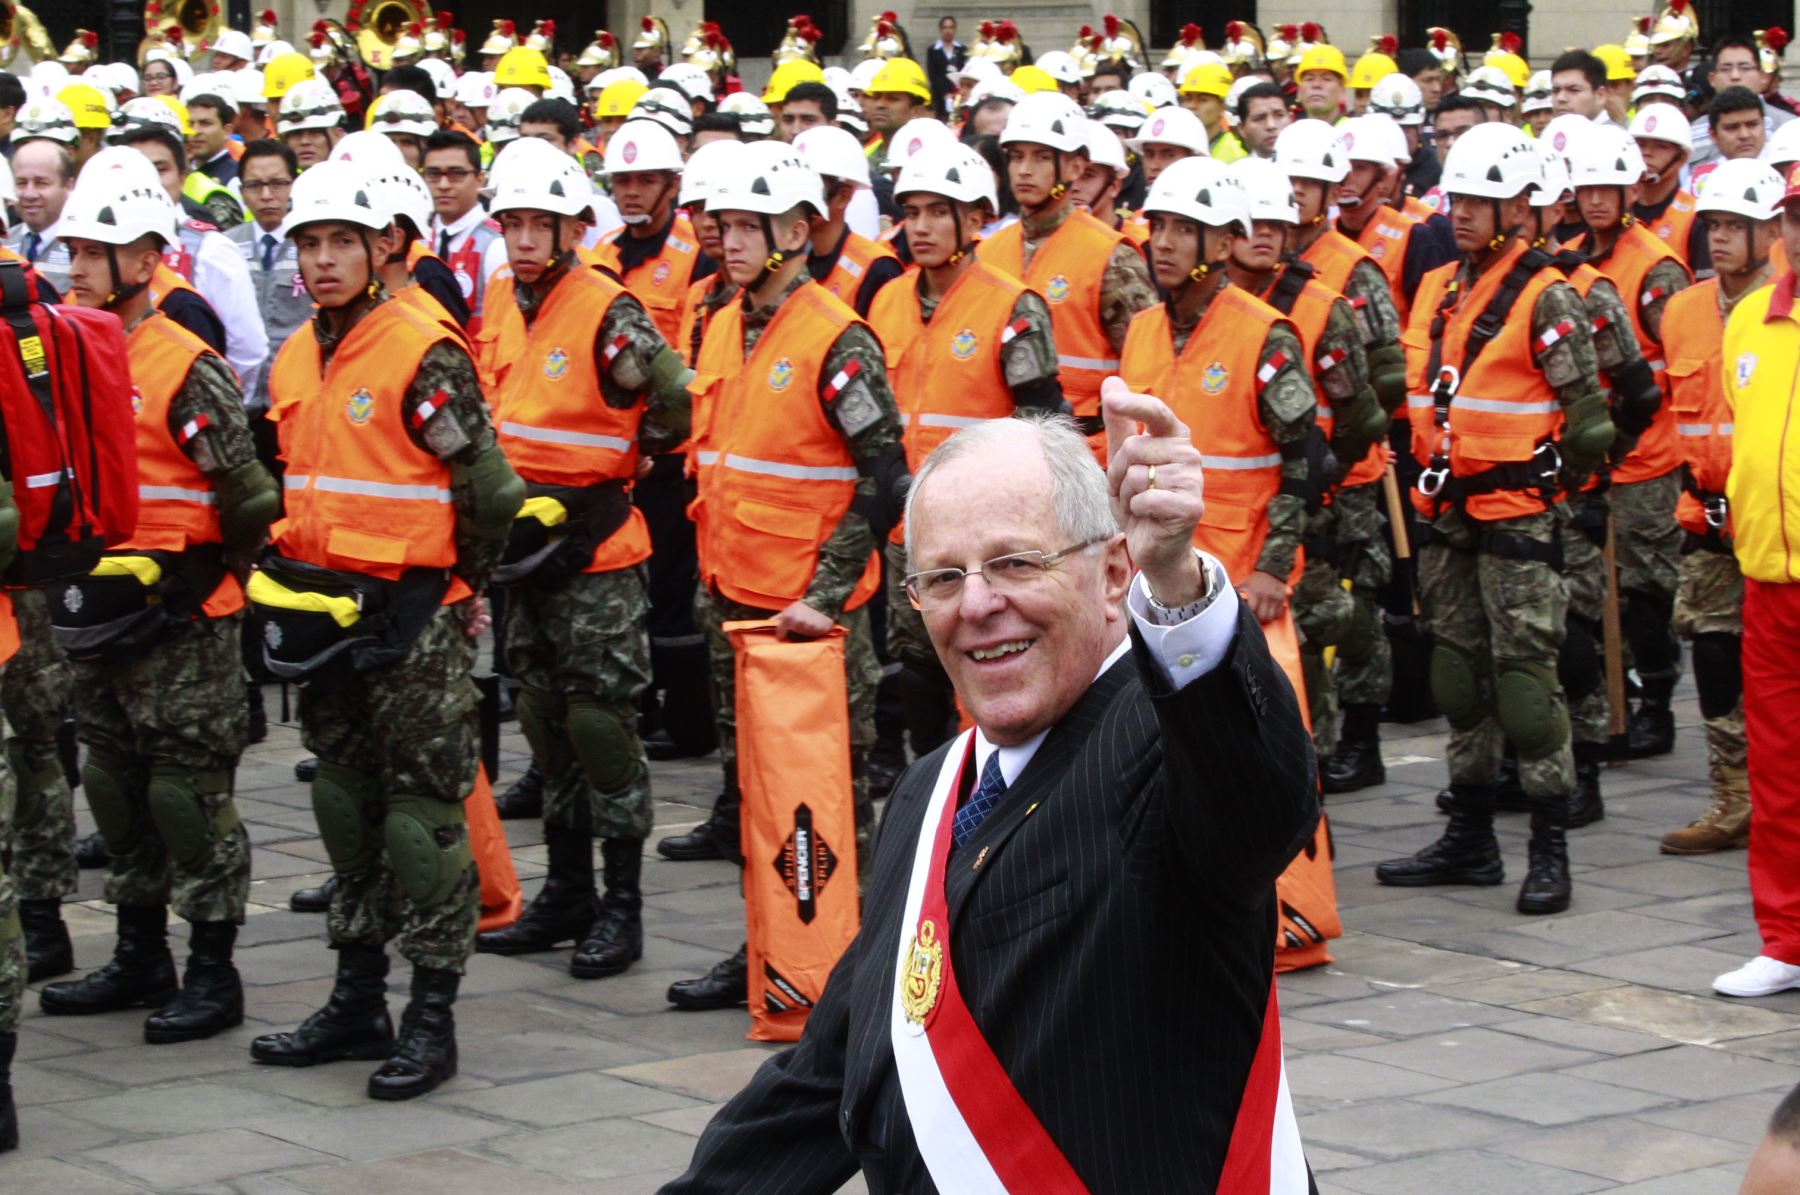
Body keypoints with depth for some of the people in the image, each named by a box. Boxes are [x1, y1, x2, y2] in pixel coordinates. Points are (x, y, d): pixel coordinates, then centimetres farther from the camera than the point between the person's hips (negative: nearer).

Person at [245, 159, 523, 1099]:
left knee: (423, 809, -4)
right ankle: (358, 1001, 24)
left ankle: (432, 1018, 2)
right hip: (325, 612, 8)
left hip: (414, 618, -8)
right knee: (346, 802, 14)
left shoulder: (424, 354, -13)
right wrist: (283, 575, 14)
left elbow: (487, 485, -13)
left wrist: (451, 585, -3)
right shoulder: (297, 360, 11)